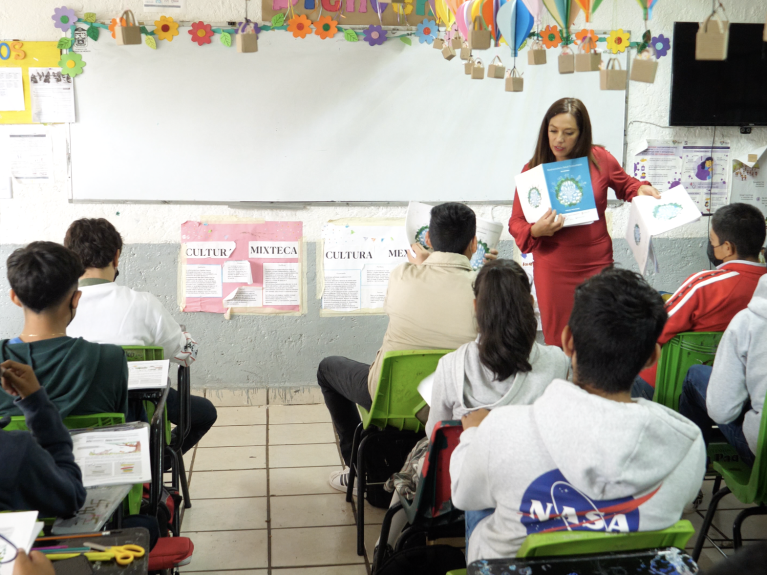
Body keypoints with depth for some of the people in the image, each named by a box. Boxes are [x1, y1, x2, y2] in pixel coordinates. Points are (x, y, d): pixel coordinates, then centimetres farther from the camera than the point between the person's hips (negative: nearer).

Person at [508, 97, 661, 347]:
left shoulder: (600, 159, -2)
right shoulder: (533, 170, -4)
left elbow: (625, 185, 20)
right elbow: (516, 222, 1)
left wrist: (642, 189, -2)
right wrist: (536, 231, -20)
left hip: (597, 264, 1)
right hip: (553, 269, -1)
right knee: (557, 340, 7)